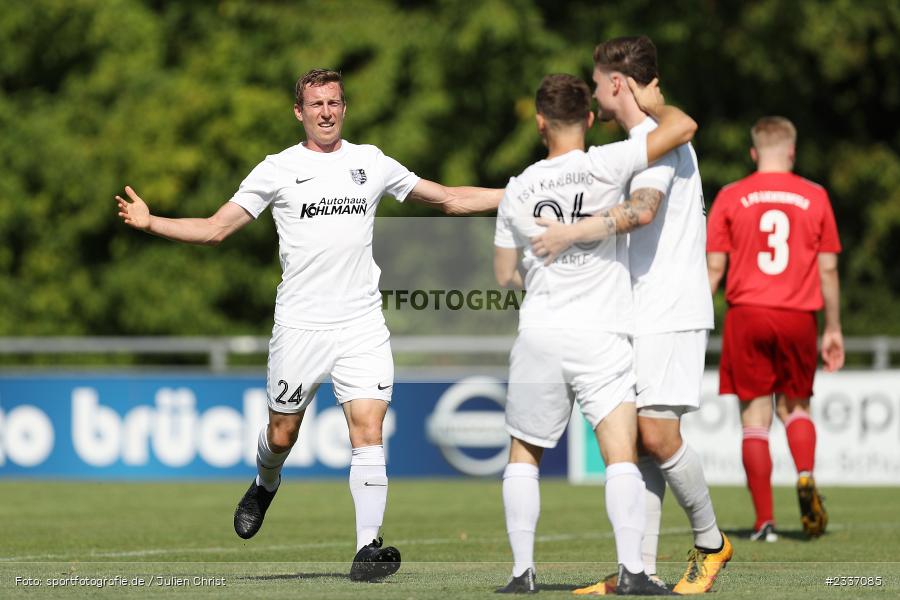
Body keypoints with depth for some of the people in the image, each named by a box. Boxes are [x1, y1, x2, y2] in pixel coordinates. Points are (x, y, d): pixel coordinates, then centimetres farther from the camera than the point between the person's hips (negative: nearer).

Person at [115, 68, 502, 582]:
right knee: (282, 434, 9)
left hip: (363, 324, 1)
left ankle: (368, 546, -14)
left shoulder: (371, 163, 9)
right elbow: (216, 228, 4)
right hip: (300, 325, -1)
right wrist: (150, 222, -9)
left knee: (369, 430, -13)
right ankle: (265, 486, 44)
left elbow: (450, 199, 17)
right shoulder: (278, 170, 4)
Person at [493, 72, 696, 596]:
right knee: (622, 456, -8)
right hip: (602, 336, -3)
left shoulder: (518, 190, 5)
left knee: (524, 455, 17)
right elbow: (683, 127, -9)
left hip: (539, 336, 3)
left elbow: (505, 275, 16)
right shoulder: (605, 166, -7)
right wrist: (650, 102, 11)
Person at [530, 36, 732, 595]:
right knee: (639, 441, 4)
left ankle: (711, 543, 5)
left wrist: (572, 233, -30)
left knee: (657, 436, -12)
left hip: (670, 313, -10)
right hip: (642, 315, 10)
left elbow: (643, 210, -29)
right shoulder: (642, 139, 20)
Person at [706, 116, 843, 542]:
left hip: (747, 315, -1)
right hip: (798, 316, 1)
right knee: (795, 406, 18)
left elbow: (714, 267, 1)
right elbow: (828, 269, 6)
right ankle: (806, 476, -10)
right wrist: (833, 328, 14)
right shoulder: (815, 198, 4)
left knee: (755, 416, 2)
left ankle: (764, 521, -3)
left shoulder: (730, 198, 2)